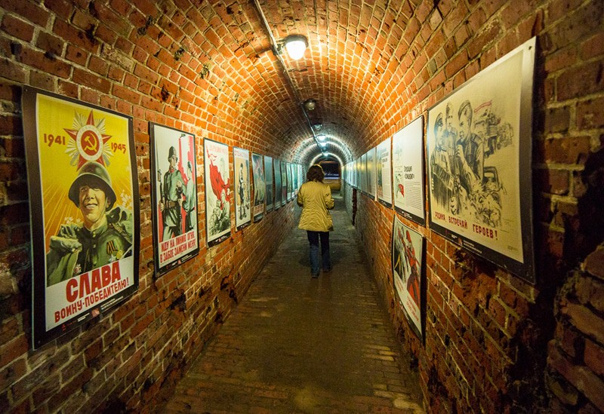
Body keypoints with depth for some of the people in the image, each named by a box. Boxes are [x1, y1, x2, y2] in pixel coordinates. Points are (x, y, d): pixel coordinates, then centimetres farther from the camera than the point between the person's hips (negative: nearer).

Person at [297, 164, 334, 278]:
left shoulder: (303, 187, -6)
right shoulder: (325, 187, -13)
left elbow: (300, 202, 5)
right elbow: (329, 205, -12)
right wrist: (332, 203, 9)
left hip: (309, 220, 1)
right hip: (323, 220, -1)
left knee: (313, 245, 9)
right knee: (325, 244, 19)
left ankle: (314, 271, 11)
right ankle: (326, 266, 32)